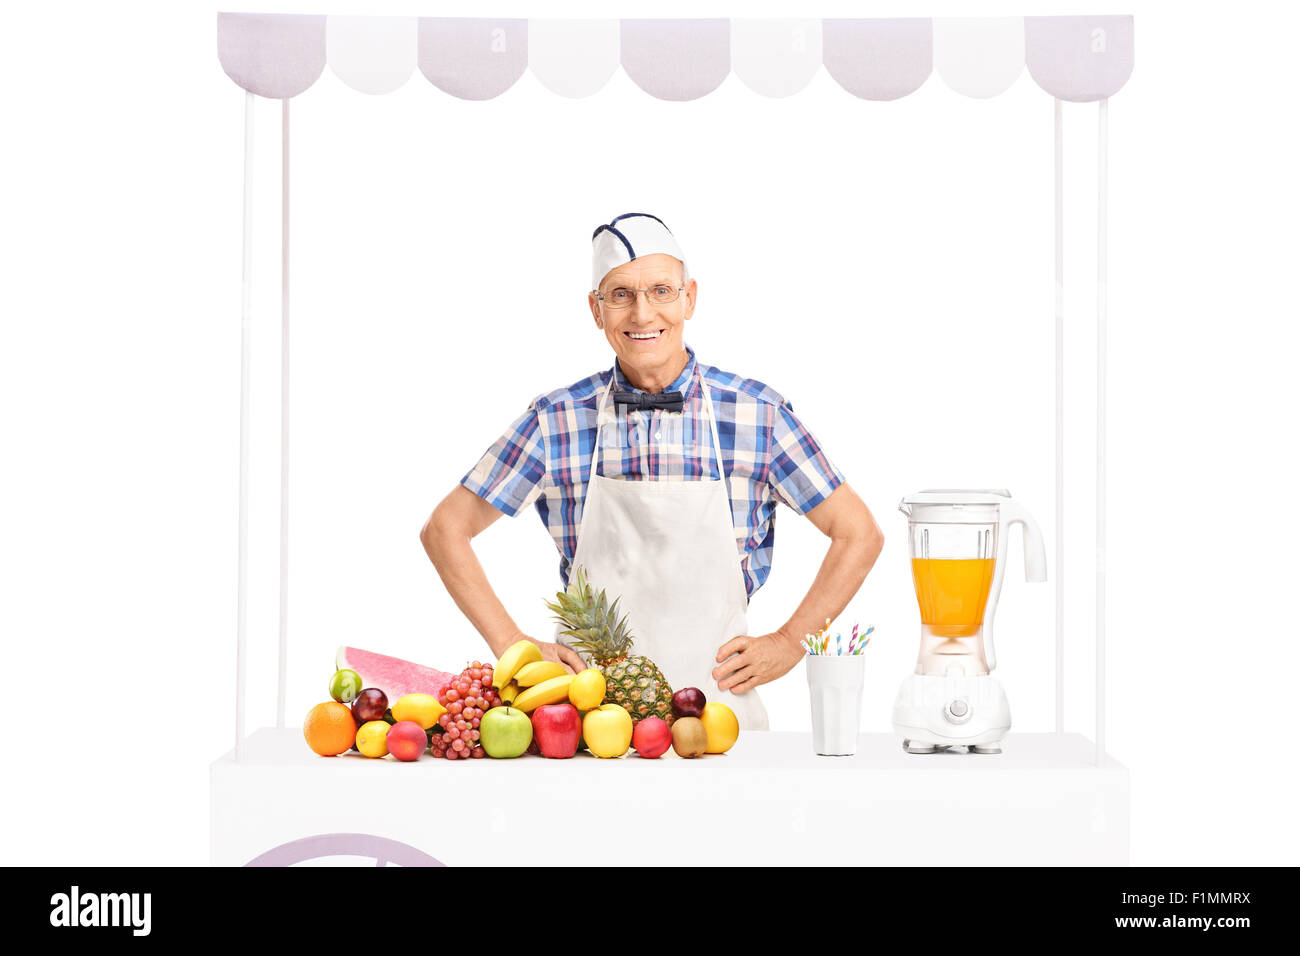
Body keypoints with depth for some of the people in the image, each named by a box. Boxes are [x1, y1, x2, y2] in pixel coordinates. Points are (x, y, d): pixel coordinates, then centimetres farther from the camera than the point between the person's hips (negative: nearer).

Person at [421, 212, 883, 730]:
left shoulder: (758, 414, 3)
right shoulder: (557, 420, 4)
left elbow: (859, 534, 11)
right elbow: (445, 528, 11)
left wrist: (787, 644, 4)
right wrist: (514, 645, 3)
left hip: (718, 704, 0)